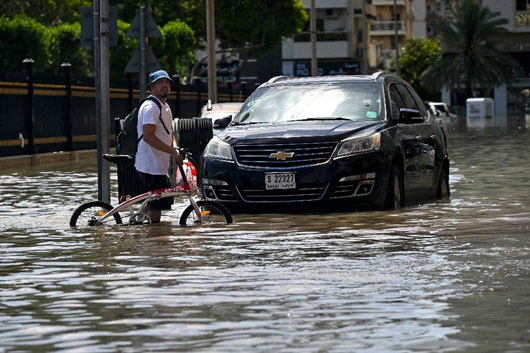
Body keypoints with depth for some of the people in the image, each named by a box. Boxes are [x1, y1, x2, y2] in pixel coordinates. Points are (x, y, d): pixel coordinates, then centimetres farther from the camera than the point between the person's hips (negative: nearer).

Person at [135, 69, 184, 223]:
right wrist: (172, 152, -23)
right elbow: (148, 136, -23)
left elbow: (169, 134, 23)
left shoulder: (165, 107, 19)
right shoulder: (150, 107, -14)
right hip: (151, 166, -10)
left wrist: (175, 149, 1)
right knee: (155, 208, -10)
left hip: (160, 167, 10)